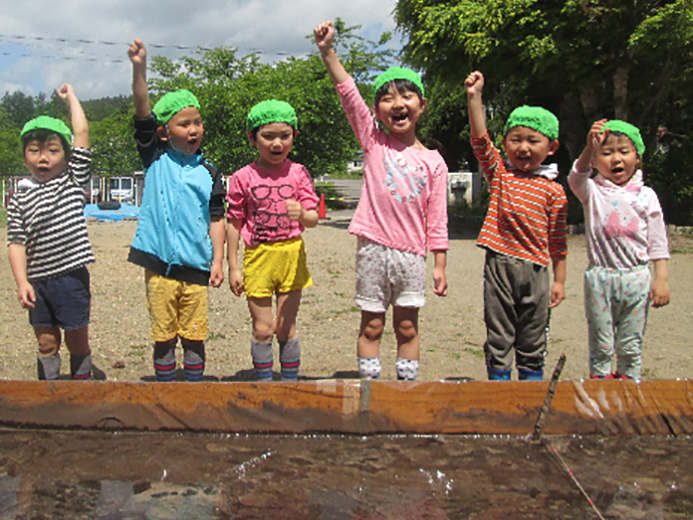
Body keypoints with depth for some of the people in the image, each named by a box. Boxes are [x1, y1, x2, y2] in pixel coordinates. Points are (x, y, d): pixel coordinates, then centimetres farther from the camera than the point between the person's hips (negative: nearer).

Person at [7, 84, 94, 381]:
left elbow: (82, 132, -3)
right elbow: (16, 242, 0)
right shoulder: (20, 199, 4)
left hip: (71, 277, -2)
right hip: (38, 281, 2)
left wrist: (71, 97, 7)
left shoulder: (73, 180, 1)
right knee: (46, 343, 12)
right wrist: (22, 281, -10)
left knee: (77, 341, 7)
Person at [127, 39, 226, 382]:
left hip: (196, 266, 1)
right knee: (163, 337, 7)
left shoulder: (208, 174, 7)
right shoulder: (155, 159, 4)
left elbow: (216, 219, 7)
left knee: (194, 336, 7)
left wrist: (218, 259, -1)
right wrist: (139, 68, -18)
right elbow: (142, 112, -7)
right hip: (160, 263, -1)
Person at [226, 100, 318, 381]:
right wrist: (233, 267, 0)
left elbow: (313, 218, -3)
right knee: (262, 329, 5)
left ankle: (291, 383, 22)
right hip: (257, 257, -1)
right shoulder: (243, 178, -3)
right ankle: (264, 384, 19)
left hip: (291, 255, 1)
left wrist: (302, 214, -28)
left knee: (286, 328, 9)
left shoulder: (298, 173, 0)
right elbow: (234, 223, 1)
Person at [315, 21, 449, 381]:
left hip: (411, 254, 1)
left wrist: (439, 265, 2)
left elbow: (436, 219, 4)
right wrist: (327, 50, -18)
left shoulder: (433, 161, 5)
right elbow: (347, 92, -8)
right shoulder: (373, 142, 4)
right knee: (371, 326, 7)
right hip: (374, 247, -1)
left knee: (407, 327, 10)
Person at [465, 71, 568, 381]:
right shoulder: (498, 172, 6)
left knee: (533, 343, 10)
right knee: (498, 339, 7)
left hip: (535, 268, 0)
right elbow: (480, 139, -7)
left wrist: (559, 280, 4)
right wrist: (474, 97, -16)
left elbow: (558, 240, 5)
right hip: (499, 264, 0)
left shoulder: (553, 191, 4)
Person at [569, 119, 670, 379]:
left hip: (636, 278, 1)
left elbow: (658, 243, 6)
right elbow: (577, 178, -22)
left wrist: (661, 278, 0)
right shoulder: (593, 192, 1)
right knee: (601, 345, 7)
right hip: (600, 277, -1)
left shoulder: (646, 196, 5)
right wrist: (589, 147, -38)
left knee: (631, 346, 9)